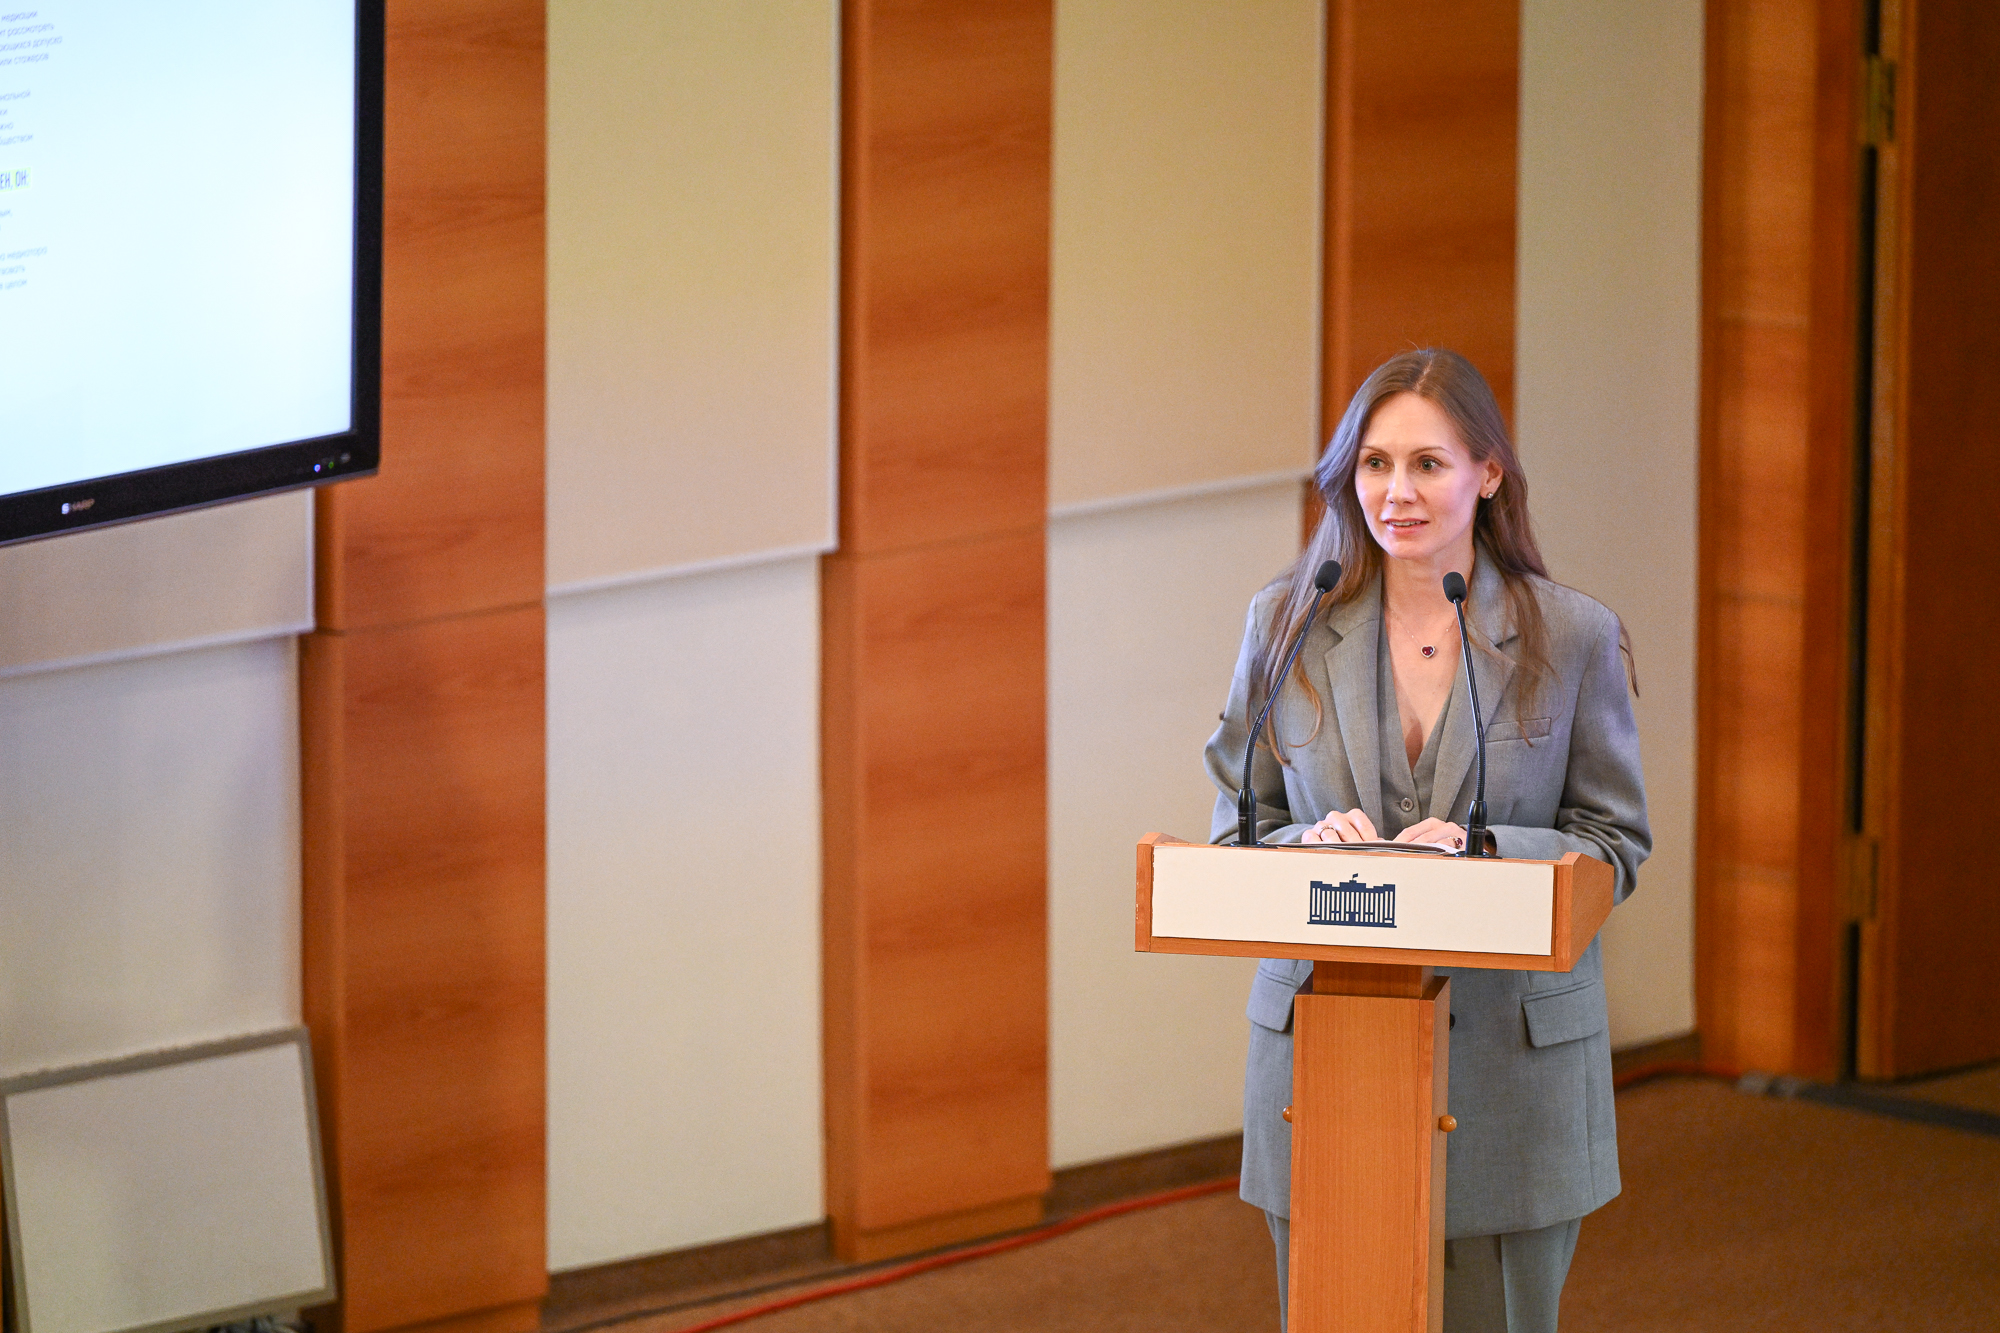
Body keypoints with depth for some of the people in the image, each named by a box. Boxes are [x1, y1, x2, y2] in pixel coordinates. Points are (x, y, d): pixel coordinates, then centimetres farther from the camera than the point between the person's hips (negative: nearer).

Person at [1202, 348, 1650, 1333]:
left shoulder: (1573, 638, 0)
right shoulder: (1287, 623, 4)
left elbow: (1615, 845, 2)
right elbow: (1237, 830, 9)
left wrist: (1481, 853, -16)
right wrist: (1314, 847, -14)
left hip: (1513, 1059, -1)